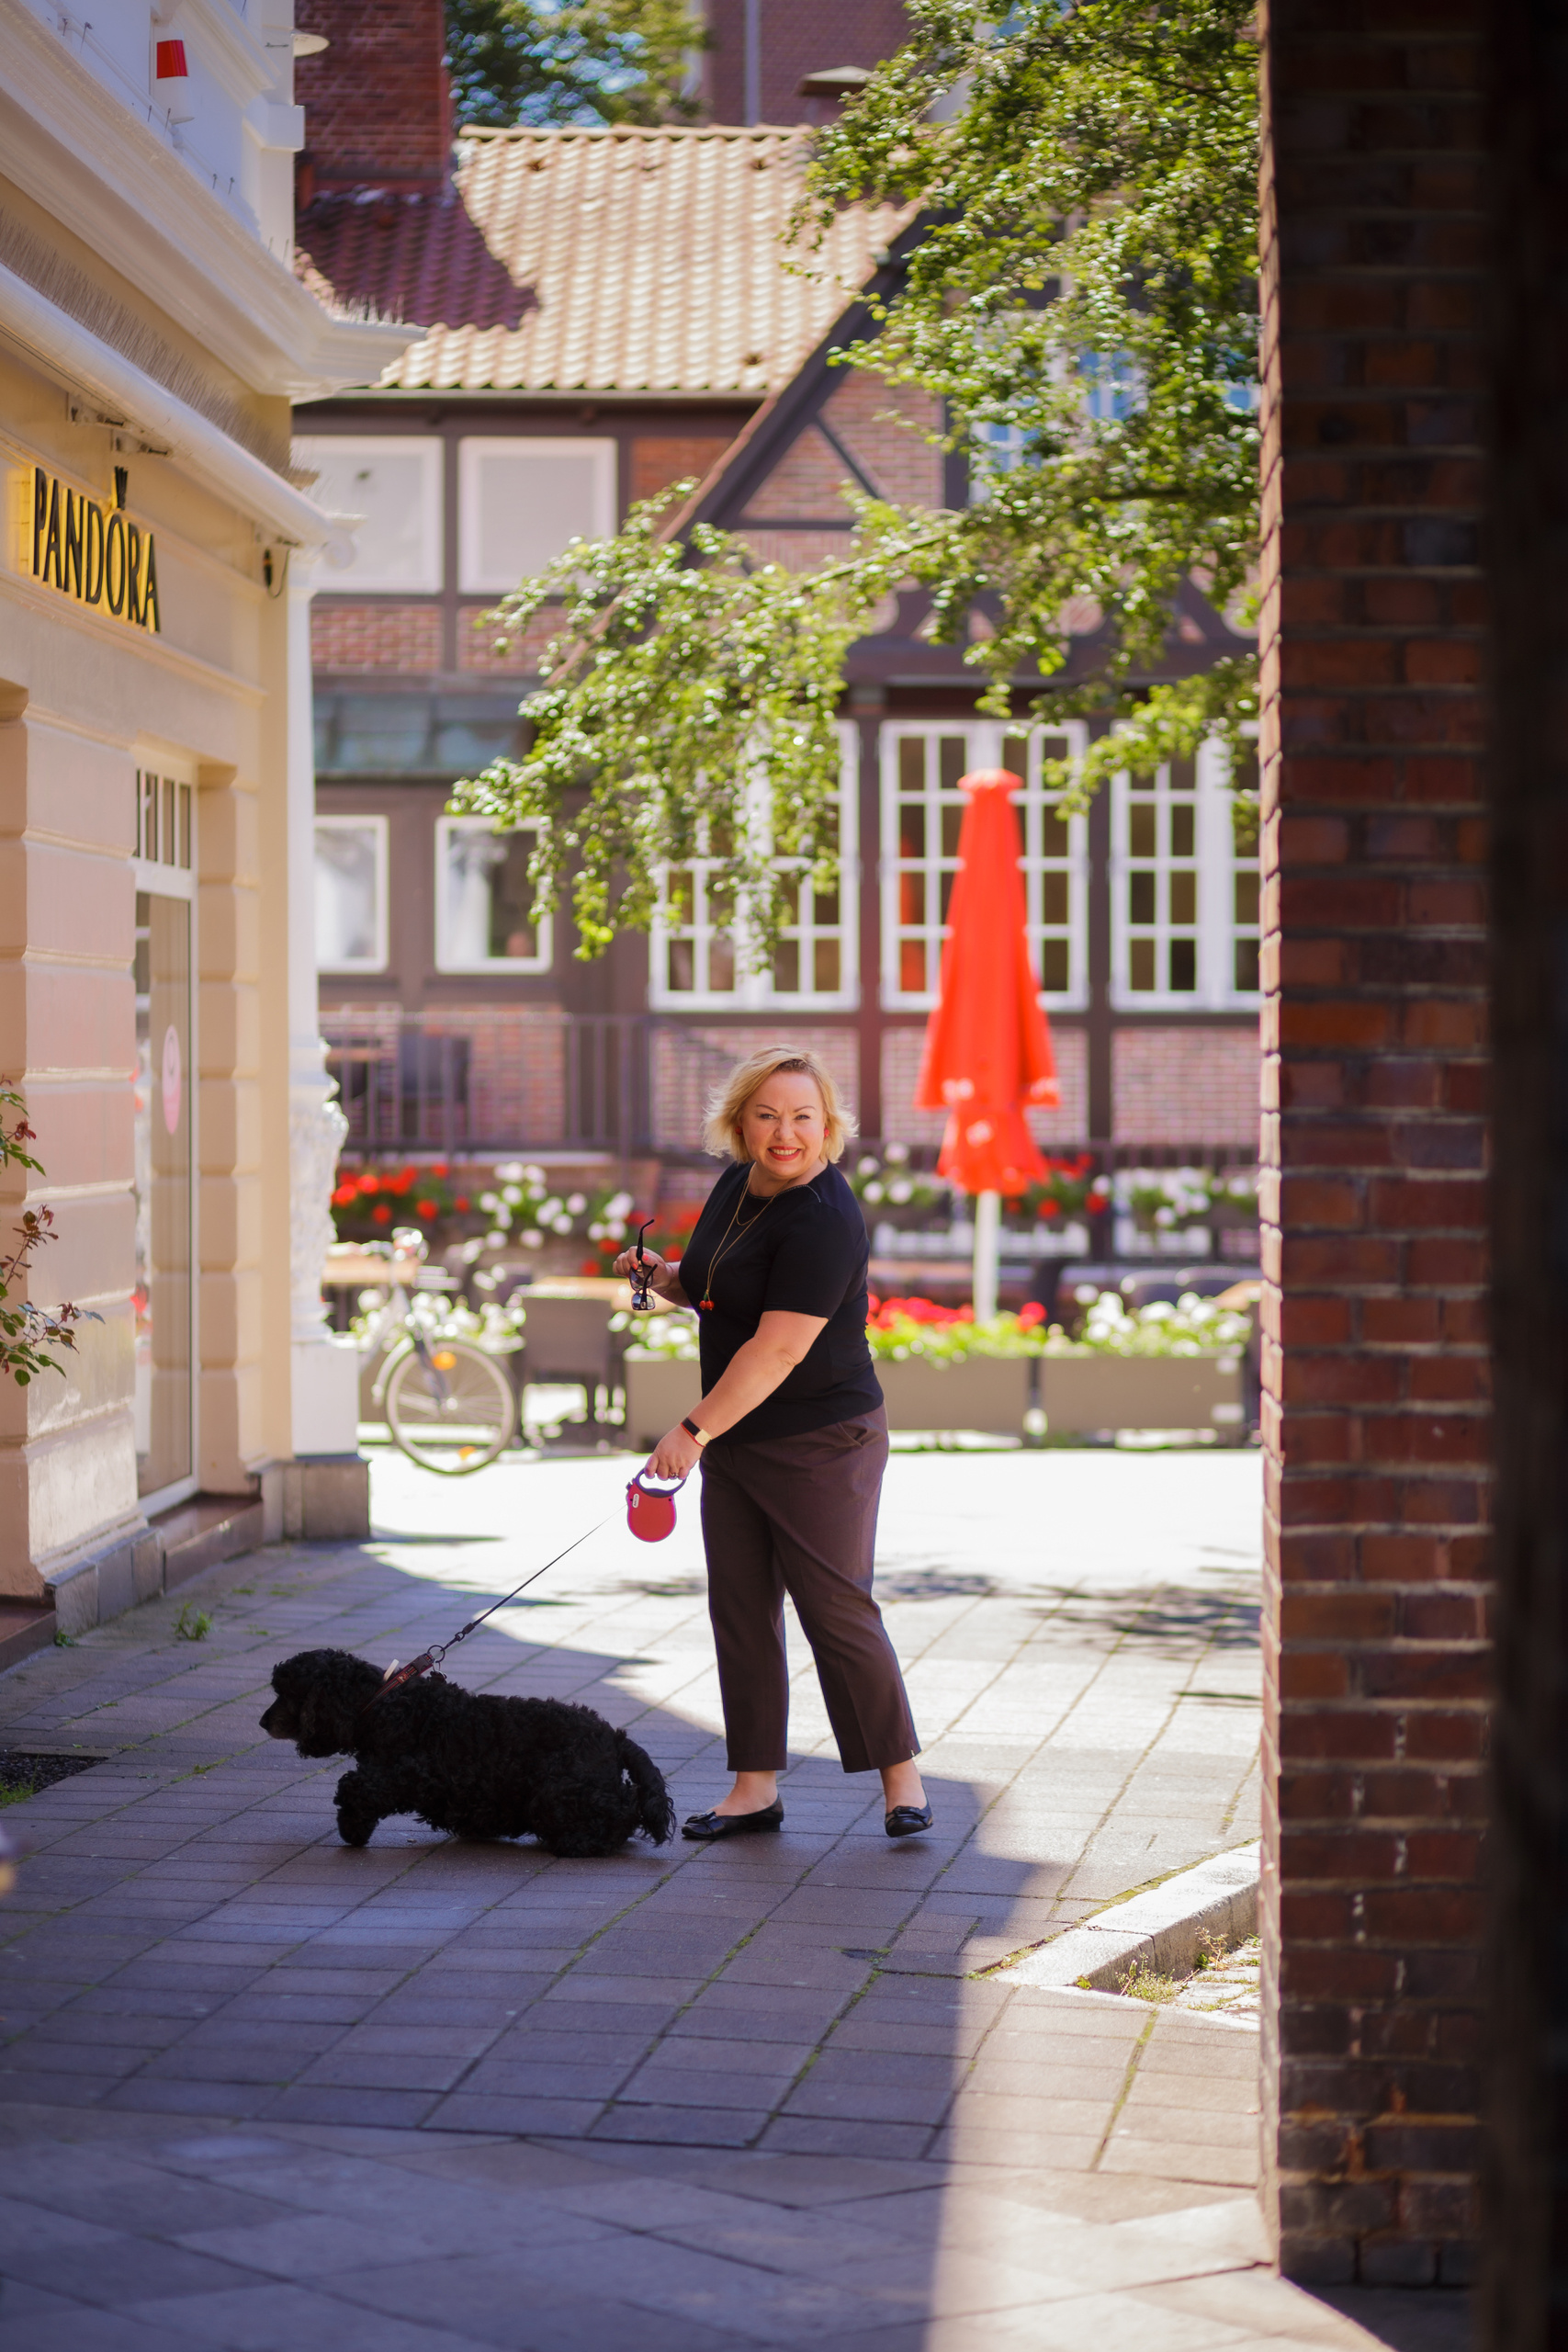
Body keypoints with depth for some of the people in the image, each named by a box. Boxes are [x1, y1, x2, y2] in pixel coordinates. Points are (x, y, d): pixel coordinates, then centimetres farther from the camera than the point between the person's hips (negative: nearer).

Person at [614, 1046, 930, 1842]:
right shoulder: (736, 1185, 6)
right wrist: (667, 1278, 2)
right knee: (740, 1608, 7)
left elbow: (777, 1350, -27)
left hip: (821, 1443, -8)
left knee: (836, 1609, -6)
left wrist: (694, 1431, -27)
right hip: (734, 1444, 8)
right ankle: (755, 1787, 14)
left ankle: (901, 1776, 7)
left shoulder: (824, 1221, -21)